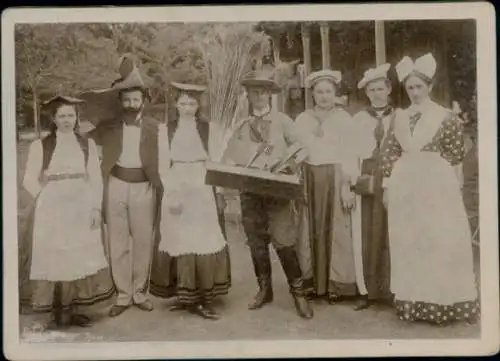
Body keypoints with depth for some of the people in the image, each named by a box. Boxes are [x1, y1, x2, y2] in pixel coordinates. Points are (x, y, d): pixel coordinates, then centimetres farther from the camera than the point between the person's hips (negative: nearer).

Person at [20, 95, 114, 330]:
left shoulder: (87, 145, 7)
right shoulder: (40, 146, 0)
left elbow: (95, 179, 5)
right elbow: (29, 180, 1)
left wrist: (96, 207, -2)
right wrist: (49, 198, -4)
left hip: (82, 211, 2)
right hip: (51, 212, -2)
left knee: (80, 258, 3)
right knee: (52, 258, -1)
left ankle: (73, 310, 15)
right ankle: (56, 313, 8)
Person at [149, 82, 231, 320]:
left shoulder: (206, 128, 6)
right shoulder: (167, 128, 3)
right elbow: (163, 162, -1)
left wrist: (218, 190, -2)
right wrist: (173, 192, -11)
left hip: (201, 191, 1)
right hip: (175, 190, -1)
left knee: (204, 240, -2)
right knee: (178, 241, 0)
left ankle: (204, 298, 2)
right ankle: (183, 295, 9)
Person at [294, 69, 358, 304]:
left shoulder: (344, 118, 3)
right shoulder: (303, 120, 11)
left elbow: (349, 154, -2)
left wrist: (348, 186, -10)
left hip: (335, 178, -3)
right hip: (309, 178, 3)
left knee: (337, 229, -2)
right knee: (312, 229, 4)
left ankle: (337, 283, 3)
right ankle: (313, 281, 10)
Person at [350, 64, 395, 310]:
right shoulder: (358, 119, 10)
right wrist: (354, 180, -4)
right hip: (367, 181, 1)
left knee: (390, 233, -1)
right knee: (366, 234, -2)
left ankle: (391, 288, 9)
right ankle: (367, 290, 4)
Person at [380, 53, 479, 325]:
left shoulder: (445, 117, -5)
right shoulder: (400, 117, 8)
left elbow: (455, 154, -5)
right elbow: (389, 152, 9)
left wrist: (427, 162, 0)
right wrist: (388, 185, 4)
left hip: (436, 186, -4)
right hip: (405, 188, 4)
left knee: (439, 242, 1)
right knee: (408, 243, 8)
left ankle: (441, 301, 13)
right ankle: (413, 302, 19)